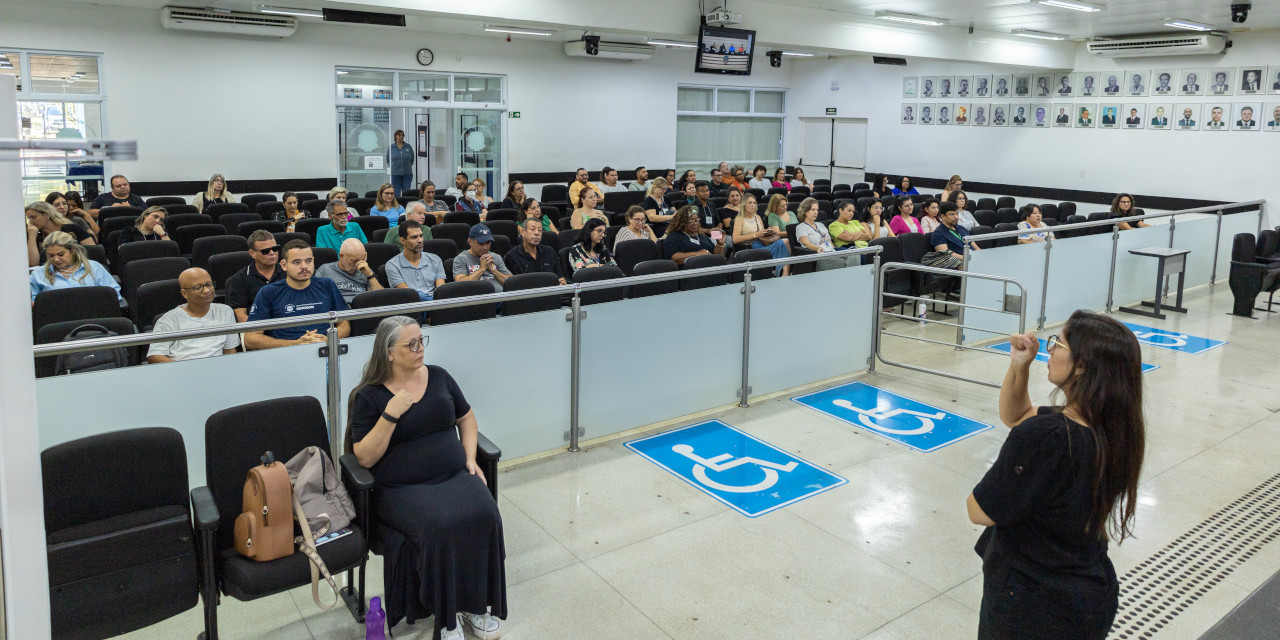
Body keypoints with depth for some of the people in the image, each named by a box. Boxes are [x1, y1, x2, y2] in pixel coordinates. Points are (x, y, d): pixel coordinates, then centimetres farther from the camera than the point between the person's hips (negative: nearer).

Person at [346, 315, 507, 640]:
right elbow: (364, 458, -5)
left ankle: (474, 604, -7)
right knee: (440, 526, -33)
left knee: (484, 515, -26)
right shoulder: (370, 396, 0)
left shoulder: (438, 376, 12)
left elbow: (466, 418, 23)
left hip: (455, 476, 4)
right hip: (403, 488, -4)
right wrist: (391, 416, -16)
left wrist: (470, 458, 7)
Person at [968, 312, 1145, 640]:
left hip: (1031, 606, -8)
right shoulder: (1114, 429, -5)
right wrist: (1018, 367, -4)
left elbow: (980, 511, -19)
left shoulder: (1044, 435, -31)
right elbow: (1014, 416, 11)